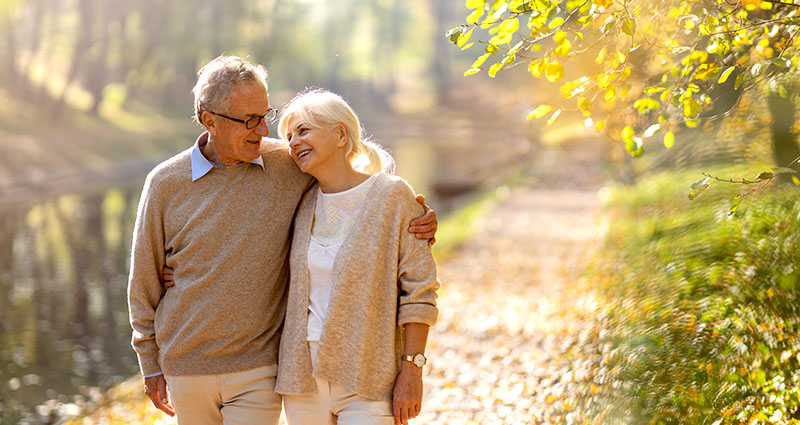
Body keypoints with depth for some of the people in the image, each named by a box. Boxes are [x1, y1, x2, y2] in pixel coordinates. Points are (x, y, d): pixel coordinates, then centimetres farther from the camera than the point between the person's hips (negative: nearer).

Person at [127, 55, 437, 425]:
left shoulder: (288, 167, -4)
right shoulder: (165, 183, -3)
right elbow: (145, 280, 6)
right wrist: (151, 365, 9)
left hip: (256, 369, -1)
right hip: (186, 370, 1)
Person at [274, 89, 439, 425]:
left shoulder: (391, 195, -5)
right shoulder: (301, 204, 9)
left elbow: (419, 292, -6)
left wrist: (412, 371, -11)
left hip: (368, 381, -5)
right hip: (304, 375, 5)